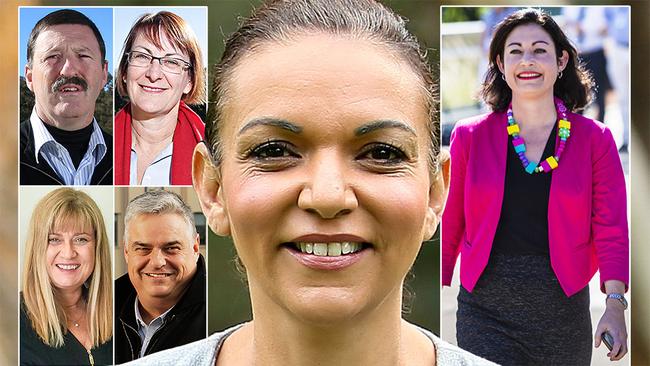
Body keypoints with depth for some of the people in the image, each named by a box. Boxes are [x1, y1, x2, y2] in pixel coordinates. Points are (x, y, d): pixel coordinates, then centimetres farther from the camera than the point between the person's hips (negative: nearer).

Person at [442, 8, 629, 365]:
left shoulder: (594, 139, 2)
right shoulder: (470, 136, 2)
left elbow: (611, 229, -1)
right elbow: (449, 227, 6)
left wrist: (615, 303, -12)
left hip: (563, 307, 1)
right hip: (485, 309, 0)